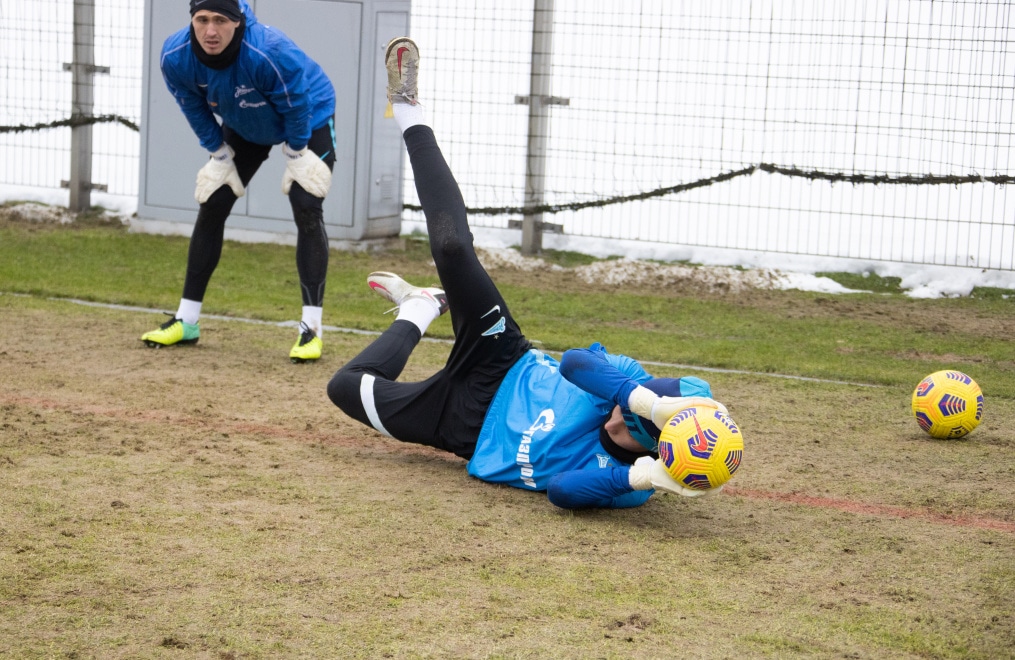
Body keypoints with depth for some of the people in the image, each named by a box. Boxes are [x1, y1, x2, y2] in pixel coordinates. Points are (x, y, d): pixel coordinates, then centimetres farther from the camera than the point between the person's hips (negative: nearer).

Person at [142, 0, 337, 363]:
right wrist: (220, 155, -3)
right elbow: (196, 110, -7)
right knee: (211, 206, 1)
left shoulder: (270, 52, -42)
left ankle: (311, 328, -16)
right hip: (245, 126, 5)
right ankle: (186, 321, 11)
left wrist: (296, 157, -16)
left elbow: (297, 107, -26)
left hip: (309, 118, -5)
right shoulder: (176, 57, -27)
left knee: (306, 209, -19)